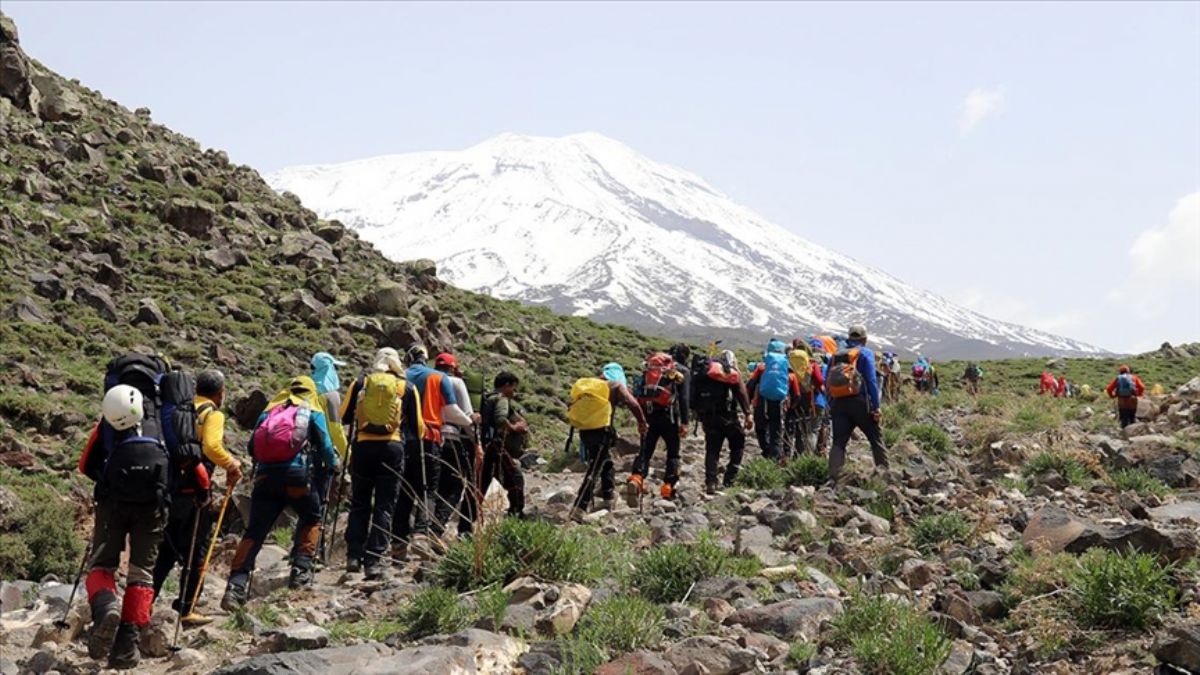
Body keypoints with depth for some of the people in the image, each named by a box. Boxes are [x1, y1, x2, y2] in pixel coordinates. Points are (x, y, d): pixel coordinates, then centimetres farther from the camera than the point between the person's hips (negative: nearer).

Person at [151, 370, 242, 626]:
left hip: (167, 486, 6)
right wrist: (232, 465, -11)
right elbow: (211, 447, -24)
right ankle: (185, 609, 6)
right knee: (195, 551, 5)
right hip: (192, 490, -6)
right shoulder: (213, 414, -6)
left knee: (166, 549, 17)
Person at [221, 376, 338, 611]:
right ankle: (301, 569, 12)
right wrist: (333, 465, 27)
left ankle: (237, 585, -10)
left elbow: (252, 446, 20)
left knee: (254, 531, 2)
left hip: (265, 476, 3)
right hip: (296, 476, -3)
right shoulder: (313, 412, 13)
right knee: (311, 518, 23)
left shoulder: (269, 410, 22)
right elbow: (325, 446, 7)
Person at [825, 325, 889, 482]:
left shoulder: (836, 356, 16)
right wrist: (876, 407, -7)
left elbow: (827, 383, 13)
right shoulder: (865, 353, 2)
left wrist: (831, 406, 17)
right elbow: (871, 381, -7)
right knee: (876, 438, 9)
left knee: (839, 442, 2)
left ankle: (833, 477, -11)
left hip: (838, 404, 4)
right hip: (859, 403, -4)